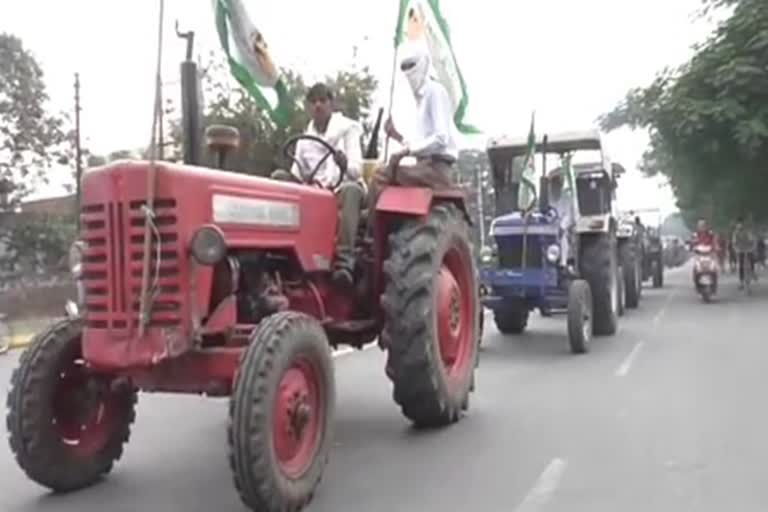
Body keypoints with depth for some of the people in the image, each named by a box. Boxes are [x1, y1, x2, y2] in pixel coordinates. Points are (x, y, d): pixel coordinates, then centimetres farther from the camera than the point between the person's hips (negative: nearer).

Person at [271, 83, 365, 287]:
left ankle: (345, 262, -52)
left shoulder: (348, 128, 3)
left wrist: (344, 164, -34)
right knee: (278, 177, -20)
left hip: (343, 188, -4)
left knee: (351, 190, -41)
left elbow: (357, 169, -10)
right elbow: (296, 175, 11)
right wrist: (291, 178, -14)